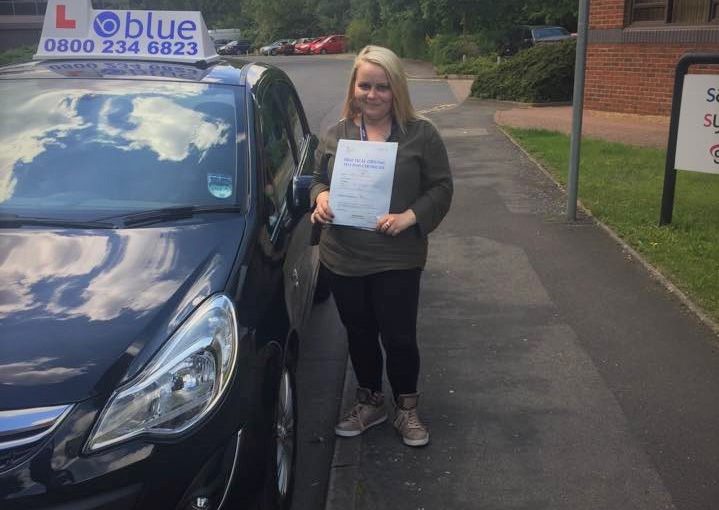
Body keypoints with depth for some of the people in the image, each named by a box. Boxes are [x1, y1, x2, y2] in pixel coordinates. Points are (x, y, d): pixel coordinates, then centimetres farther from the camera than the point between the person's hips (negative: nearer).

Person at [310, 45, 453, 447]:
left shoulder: (420, 134, -5)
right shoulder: (336, 135, 5)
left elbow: (441, 188, -3)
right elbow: (320, 180, 16)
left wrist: (410, 217, -19)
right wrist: (321, 196, -7)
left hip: (397, 259, -3)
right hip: (342, 258, 4)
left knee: (399, 337, 5)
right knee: (360, 334, 17)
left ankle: (407, 410, 29)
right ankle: (370, 403, 38)